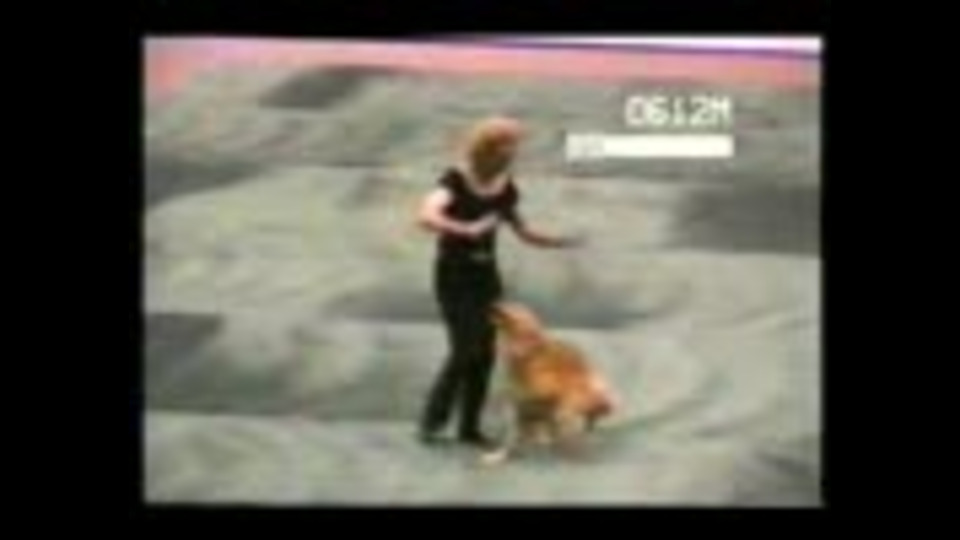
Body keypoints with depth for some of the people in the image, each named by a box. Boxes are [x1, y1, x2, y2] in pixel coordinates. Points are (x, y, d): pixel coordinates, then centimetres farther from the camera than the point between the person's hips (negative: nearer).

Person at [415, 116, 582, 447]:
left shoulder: (505, 188, 3)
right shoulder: (455, 181, -15)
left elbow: (523, 231, 12)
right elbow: (426, 217, -31)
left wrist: (560, 242, -1)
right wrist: (468, 229, -39)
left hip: (486, 275, 6)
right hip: (454, 274, -6)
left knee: (485, 354, 4)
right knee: (465, 351, -13)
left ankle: (470, 427, 13)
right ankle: (431, 422, 0)